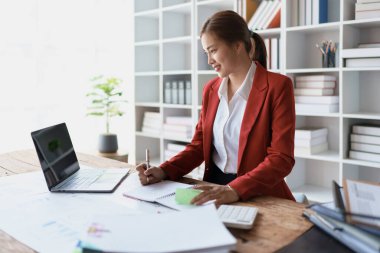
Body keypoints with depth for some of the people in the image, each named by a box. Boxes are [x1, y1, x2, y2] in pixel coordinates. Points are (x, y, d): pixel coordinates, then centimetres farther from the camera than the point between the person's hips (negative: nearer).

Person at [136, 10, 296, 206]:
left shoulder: (277, 86, -9)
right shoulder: (211, 89, 8)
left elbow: (282, 158, -15)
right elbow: (199, 145, 11)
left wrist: (235, 190, -27)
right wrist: (164, 171, -4)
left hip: (261, 198, -5)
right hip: (215, 188, 5)